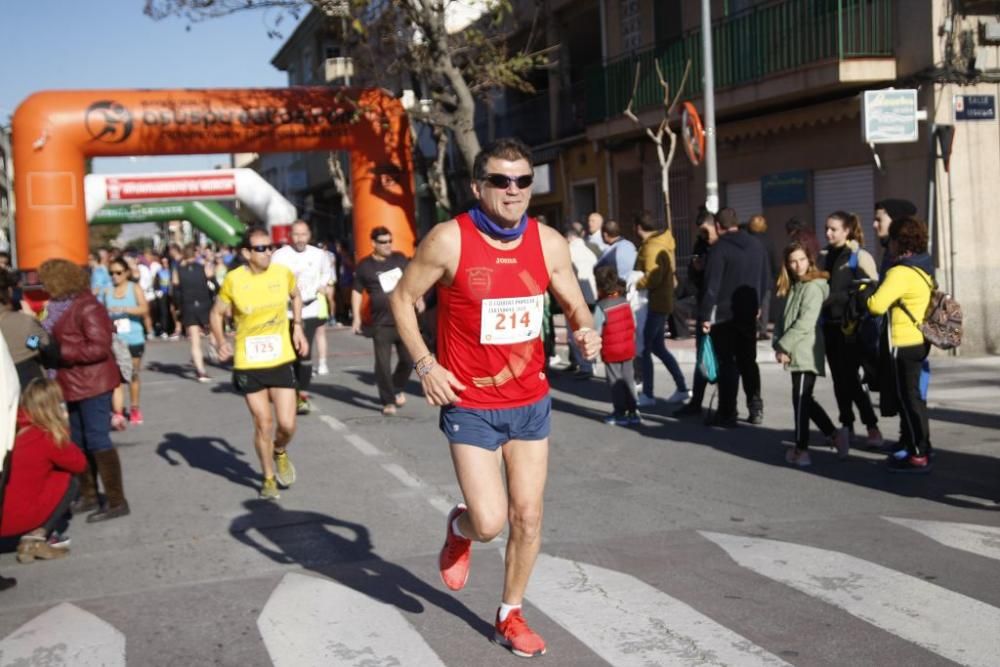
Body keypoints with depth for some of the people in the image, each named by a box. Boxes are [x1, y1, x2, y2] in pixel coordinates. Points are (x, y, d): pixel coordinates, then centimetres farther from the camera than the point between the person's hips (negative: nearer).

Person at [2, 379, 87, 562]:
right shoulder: (47, 439, -11)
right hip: (17, 518, -7)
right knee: (69, 481, 7)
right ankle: (36, 537, 2)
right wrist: (63, 434, 11)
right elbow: (80, 464, 3)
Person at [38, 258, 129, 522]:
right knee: (78, 442, 15)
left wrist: (61, 352, -24)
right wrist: (46, 346, 1)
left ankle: (116, 501, -2)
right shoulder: (62, 306, 11)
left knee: (97, 441, -8)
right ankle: (88, 496, 26)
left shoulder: (87, 307, -17)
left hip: (93, 383, -10)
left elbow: (100, 347, -24)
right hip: (74, 383, 10)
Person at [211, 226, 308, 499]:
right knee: (263, 423, 5)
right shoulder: (234, 280, -10)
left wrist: (297, 327, 9)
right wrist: (221, 342, -14)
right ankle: (269, 478, 26)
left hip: (281, 361, 2)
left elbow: (296, 296, 18)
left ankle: (280, 452, 34)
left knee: (287, 424, -2)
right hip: (248, 364, -2)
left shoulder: (283, 273, -4)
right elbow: (217, 314, 2)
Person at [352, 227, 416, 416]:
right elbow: (357, 291, 8)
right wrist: (356, 316, 2)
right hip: (381, 324, -3)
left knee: (408, 359, 4)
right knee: (383, 363, -3)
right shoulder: (365, 266, -1)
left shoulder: (400, 258, 7)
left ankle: (397, 389, 31)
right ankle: (388, 401, 9)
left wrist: (418, 298, 9)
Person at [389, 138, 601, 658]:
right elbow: (403, 298, -3)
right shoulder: (449, 240, -14)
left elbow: (575, 305, 9)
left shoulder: (549, 243, -3)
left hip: (531, 402, 4)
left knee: (528, 517, 9)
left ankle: (510, 616, 30)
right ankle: (458, 529, 30)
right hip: (470, 406, -4)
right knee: (489, 523, -9)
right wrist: (425, 365, -12)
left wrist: (585, 331, -15)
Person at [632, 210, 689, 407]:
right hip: (660, 301, 10)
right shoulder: (663, 241, 12)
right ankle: (682, 388, 18)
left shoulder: (653, 248, -19)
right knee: (658, 347, 16)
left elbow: (652, 278, -27)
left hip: (655, 303, -10)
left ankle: (647, 395, 2)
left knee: (644, 348, -3)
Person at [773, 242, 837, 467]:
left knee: (801, 401, -3)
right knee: (805, 400, 13)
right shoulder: (793, 287, 17)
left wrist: (783, 346, -14)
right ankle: (834, 436, 22)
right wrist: (778, 343, 0)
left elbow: (805, 323, -18)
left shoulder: (813, 287, -10)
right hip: (796, 354, 9)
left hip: (806, 354, -9)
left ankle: (801, 449, 4)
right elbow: (785, 319, 15)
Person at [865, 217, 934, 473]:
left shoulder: (901, 273, -19)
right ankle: (909, 444, 29)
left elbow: (876, 305, -26)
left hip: (904, 343, -9)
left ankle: (919, 455, 1)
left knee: (908, 398, -3)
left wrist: (863, 290, -6)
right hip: (917, 340, 9)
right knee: (910, 395, 19)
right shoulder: (923, 268, 11)